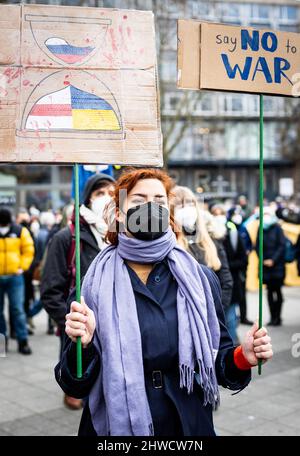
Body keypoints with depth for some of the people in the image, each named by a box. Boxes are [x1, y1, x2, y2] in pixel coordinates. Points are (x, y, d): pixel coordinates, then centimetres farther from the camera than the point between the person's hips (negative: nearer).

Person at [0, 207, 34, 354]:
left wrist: (22, 267, -2)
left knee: (18, 309, -3)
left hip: (14, 276, -1)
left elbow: (28, 250, 6)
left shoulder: (20, 231, 0)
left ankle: (23, 341, 2)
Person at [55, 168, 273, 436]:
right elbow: (75, 387, -9)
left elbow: (216, 360, 2)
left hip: (190, 425, 2)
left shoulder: (201, 279, -4)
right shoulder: (93, 284, -9)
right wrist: (82, 346, -28)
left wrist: (243, 358, -18)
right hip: (116, 426, -1)